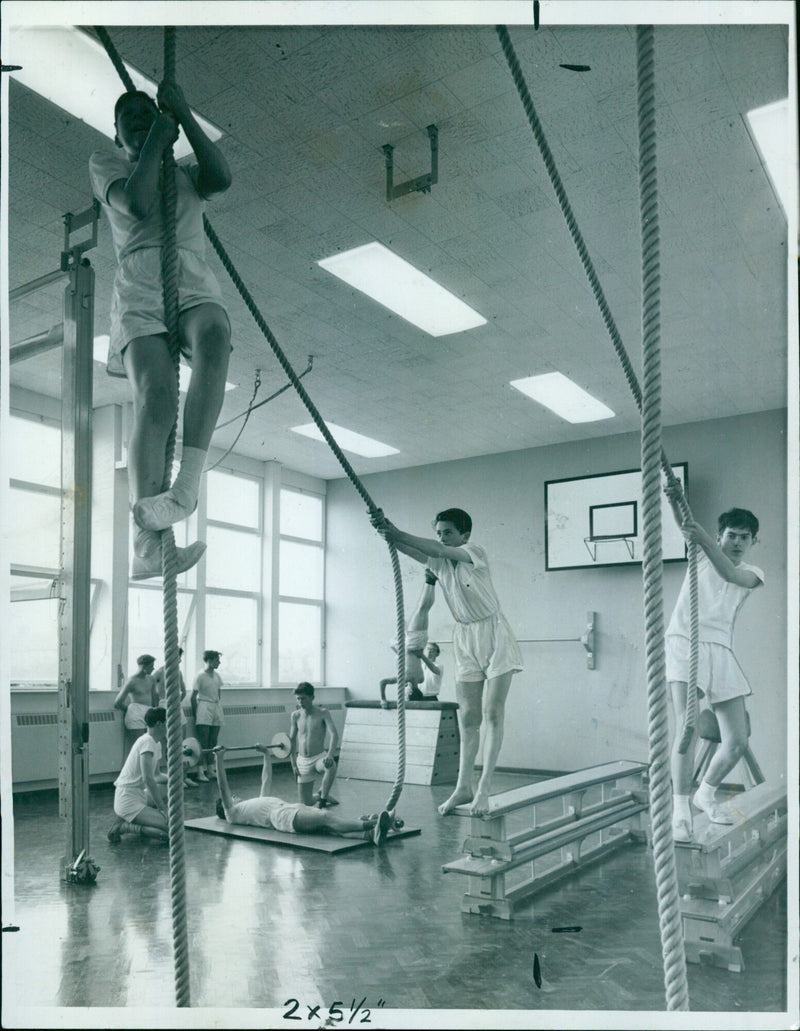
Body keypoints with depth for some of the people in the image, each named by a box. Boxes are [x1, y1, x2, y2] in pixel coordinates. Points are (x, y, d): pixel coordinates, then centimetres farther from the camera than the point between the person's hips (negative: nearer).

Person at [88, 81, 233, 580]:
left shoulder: (186, 174, 27)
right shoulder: (106, 165, 20)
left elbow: (222, 178, 2)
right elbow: (136, 204, -3)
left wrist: (183, 114, 5)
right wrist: (156, 140, 6)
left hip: (196, 289, 2)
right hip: (139, 295, -2)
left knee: (214, 336, -37)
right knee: (155, 398, -28)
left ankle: (188, 482, -44)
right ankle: (149, 543, -37)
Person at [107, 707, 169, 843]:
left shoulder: (156, 744, 11)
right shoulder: (147, 742, -18)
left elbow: (156, 776, 18)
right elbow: (148, 779, -21)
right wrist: (162, 807, -16)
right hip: (128, 800, -10)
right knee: (170, 832, -19)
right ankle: (123, 827, -7)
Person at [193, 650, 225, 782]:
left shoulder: (217, 676, 10)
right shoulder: (201, 676, -9)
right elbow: (194, 697, -8)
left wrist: (218, 709, 13)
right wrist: (196, 714, -9)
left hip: (216, 707, 6)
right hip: (204, 708, -6)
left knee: (213, 742, 8)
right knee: (203, 743, -7)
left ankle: (209, 769, 15)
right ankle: (200, 771, -4)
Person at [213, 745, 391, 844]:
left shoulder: (257, 803, 41)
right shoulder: (233, 813, 20)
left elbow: (266, 781, 48)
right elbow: (223, 787, 9)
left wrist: (267, 754, 52)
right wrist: (220, 759, 5)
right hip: (282, 815, -7)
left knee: (329, 825, -25)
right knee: (326, 817, -31)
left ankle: (370, 834, -51)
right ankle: (369, 824, -51)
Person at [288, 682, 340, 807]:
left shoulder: (322, 713, -10)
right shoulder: (296, 715, 1)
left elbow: (334, 734, -21)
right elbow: (292, 740, 10)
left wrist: (330, 755, -37)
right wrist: (293, 764, 4)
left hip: (319, 757, -3)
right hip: (303, 761, 3)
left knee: (331, 766, -39)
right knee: (306, 802, 1)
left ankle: (323, 796, -17)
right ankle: (321, 796, 35)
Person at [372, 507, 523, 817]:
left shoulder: (475, 552, -13)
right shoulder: (439, 563, 1)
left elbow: (437, 550, -29)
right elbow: (412, 550, -17)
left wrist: (397, 533, -36)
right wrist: (387, 533, -37)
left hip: (493, 635, -5)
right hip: (465, 639, 6)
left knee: (492, 712, -8)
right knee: (467, 717, 6)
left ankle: (484, 788, -6)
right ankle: (463, 787, 11)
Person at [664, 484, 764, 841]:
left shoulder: (752, 573, 13)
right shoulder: (703, 553, 13)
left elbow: (730, 575, -12)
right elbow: (685, 527, -8)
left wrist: (702, 536, -29)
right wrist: (675, 502, -31)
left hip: (720, 651, 3)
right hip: (683, 642, -3)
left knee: (737, 741, 2)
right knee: (686, 725, -21)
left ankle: (705, 793, 28)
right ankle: (680, 808, -16)